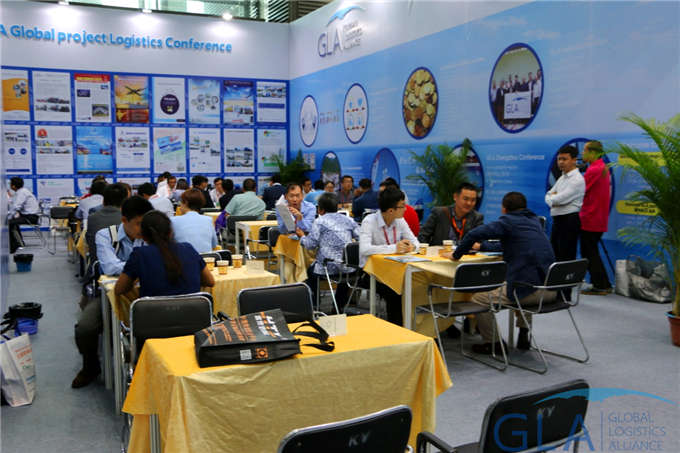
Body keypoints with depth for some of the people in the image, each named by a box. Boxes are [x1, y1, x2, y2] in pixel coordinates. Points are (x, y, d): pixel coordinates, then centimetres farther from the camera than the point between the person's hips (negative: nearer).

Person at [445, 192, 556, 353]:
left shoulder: (508, 222, -2)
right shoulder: (534, 220, 20)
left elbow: (474, 234, -14)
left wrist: (456, 255, 2)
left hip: (529, 290, -8)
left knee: (478, 299, 6)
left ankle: (492, 343, 13)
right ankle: (524, 336, 35)